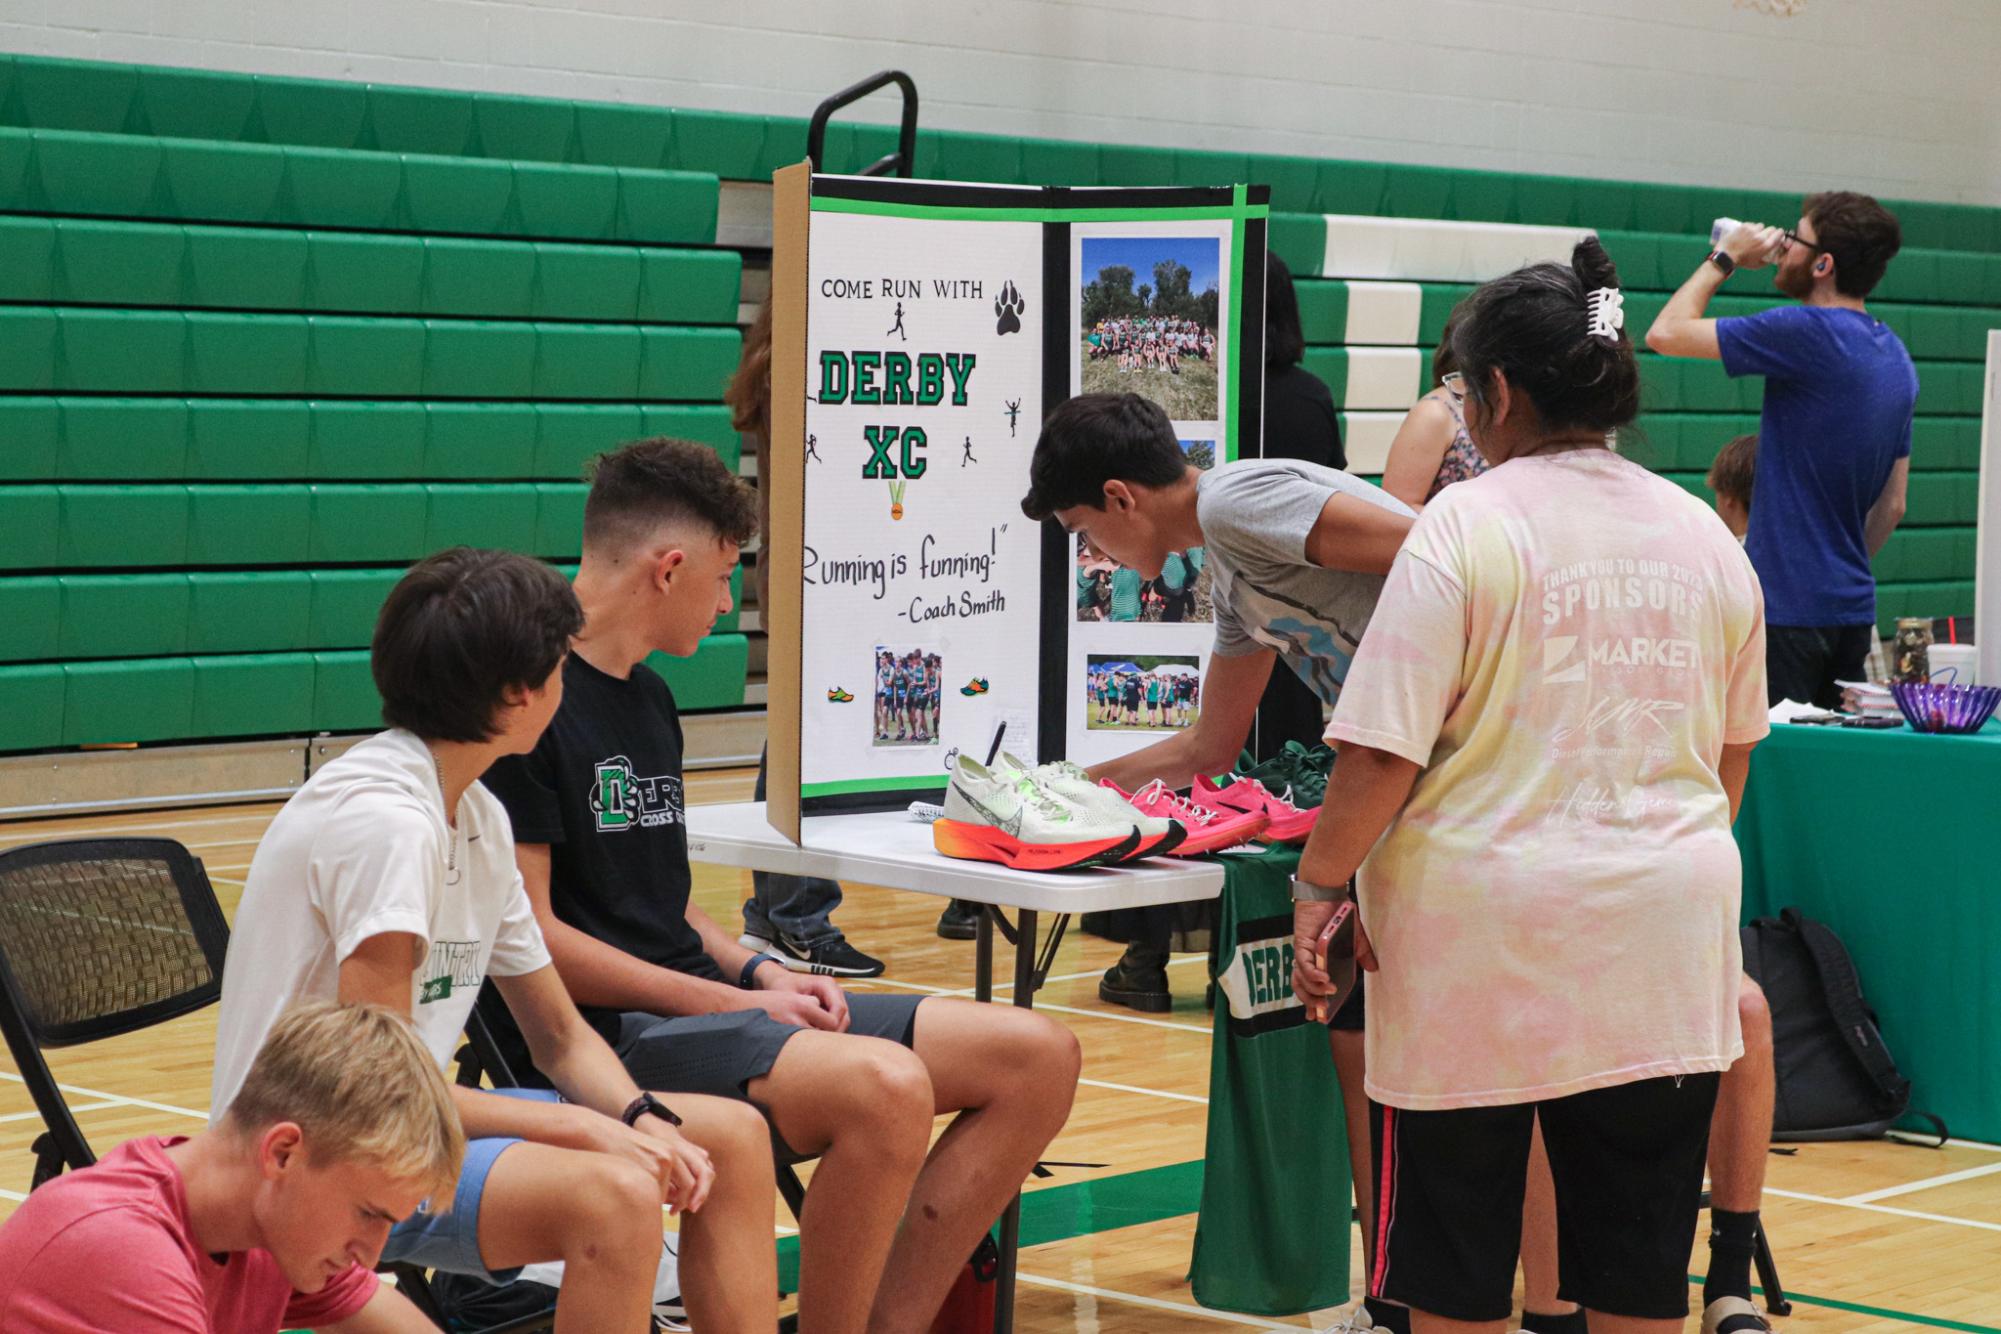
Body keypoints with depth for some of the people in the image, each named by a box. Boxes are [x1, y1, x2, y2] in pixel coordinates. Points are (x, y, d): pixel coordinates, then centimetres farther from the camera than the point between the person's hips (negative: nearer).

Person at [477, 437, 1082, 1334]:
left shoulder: (648, 699, 19)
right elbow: (529, 933, -16)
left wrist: (759, 974, 4)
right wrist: (730, 1001, -15)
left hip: (697, 1003, 10)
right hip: (612, 1036, -10)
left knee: (1037, 1058, -1)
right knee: (885, 1086, -36)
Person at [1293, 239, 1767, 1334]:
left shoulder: (1466, 525, -10)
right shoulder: (1702, 536, 8)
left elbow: (1385, 750, -15)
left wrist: (1318, 885, -3)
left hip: (1483, 936, -5)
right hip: (1662, 945, 5)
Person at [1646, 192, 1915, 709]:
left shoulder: (1808, 333, -15)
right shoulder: (1895, 356, 13)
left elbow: (1666, 333, -12)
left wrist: (1724, 259, 2)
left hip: (1788, 609, -9)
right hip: (1852, 610, 9)